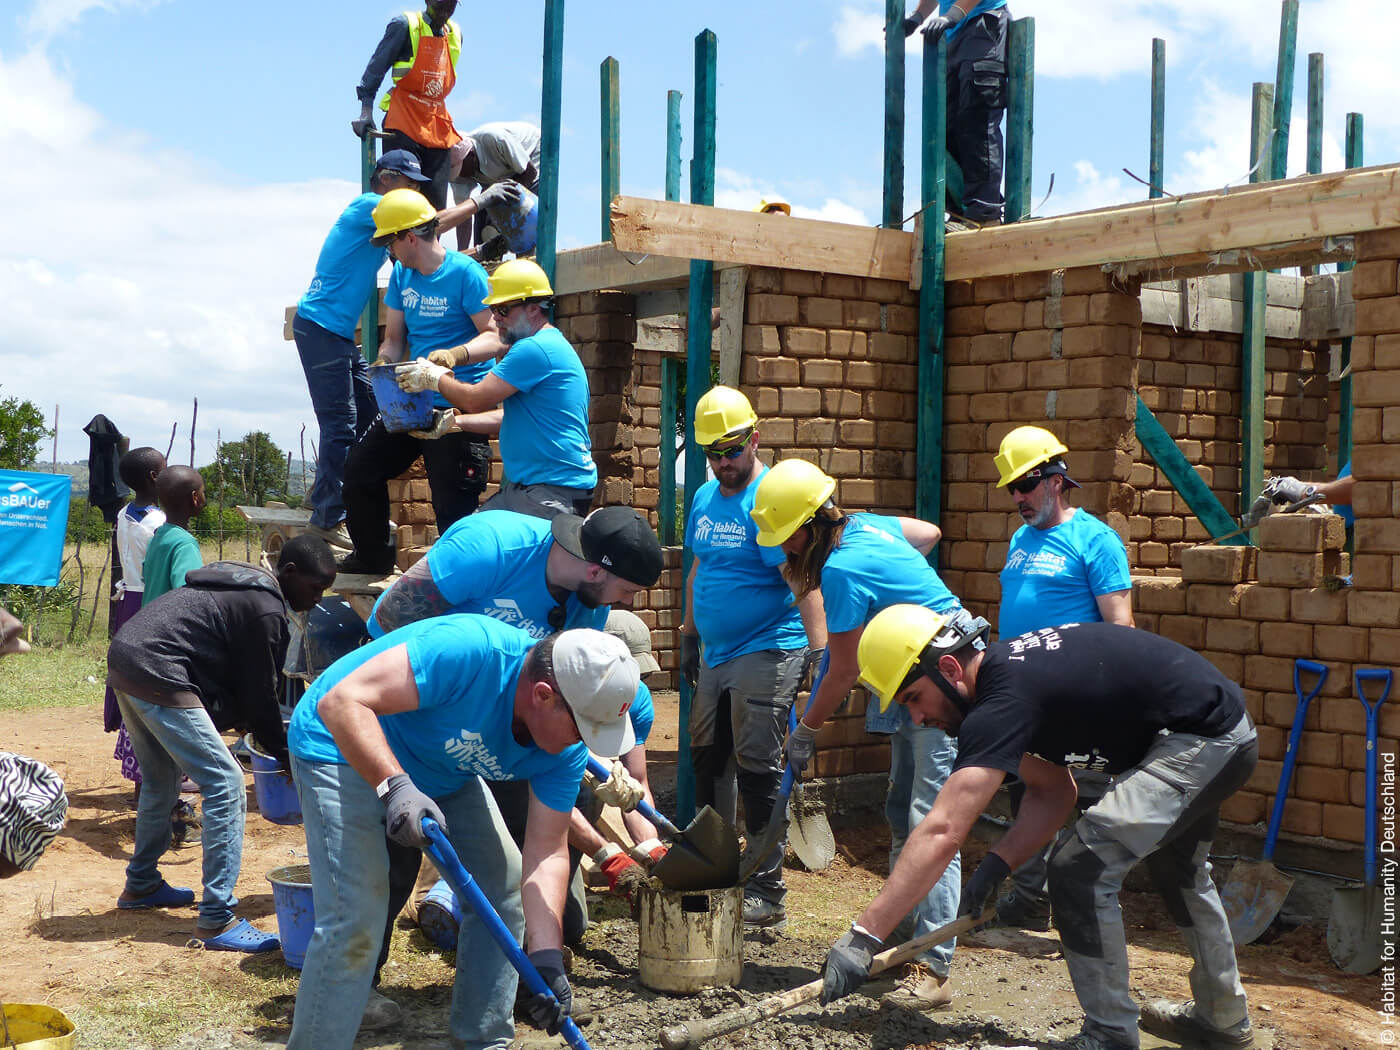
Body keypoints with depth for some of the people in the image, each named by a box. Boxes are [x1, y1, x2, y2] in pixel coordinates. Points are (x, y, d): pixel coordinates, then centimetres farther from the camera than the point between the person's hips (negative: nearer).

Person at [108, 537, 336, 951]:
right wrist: (282, 752, 8)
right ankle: (217, 920, -8)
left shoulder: (244, 587, 20)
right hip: (158, 675, -11)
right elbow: (259, 690, -5)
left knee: (161, 781, 28)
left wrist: (246, 721, 24)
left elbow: (238, 680, 25)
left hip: (124, 656, 11)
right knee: (226, 786, -8)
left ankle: (141, 885, 43)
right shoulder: (265, 609, -10)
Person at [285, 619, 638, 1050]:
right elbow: (341, 702, -38)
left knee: (505, 882, 5)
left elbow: (547, 852, -12)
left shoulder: (565, 751, -15)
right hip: (344, 747, -7)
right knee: (354, 919, -19)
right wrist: (395, 786, -51)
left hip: (442, 770, 7)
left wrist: (547, 959, -23)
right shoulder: (467, 650, -38)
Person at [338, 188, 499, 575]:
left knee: (453, 505, -6)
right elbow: (394, 339, 13)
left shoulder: (466, 274, -14)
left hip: (459, 408, -8)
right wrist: (382, 367, -8)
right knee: (359, 470, 14)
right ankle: (373, 556, 32)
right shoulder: (402, 273, 9)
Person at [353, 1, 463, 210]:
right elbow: (376, 67, -3)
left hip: (438, 128, 5)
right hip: (403, 124, -5)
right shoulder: (405, 25, -2)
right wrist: (366, 112, -12)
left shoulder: (455, 34, 15)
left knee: (436, 205, -1)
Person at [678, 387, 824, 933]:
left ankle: (767, 894, 1)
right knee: (707, 763, 15)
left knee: (758, 771, -6)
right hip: (715, 655, 8)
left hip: (766, 656, -8)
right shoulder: (704, 499, 12)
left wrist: (819, 651, -29)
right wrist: (689, 632, 23)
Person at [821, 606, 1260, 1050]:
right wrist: (996, 864, -3)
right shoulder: (1007, 666, 4)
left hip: (1203, 742, -11)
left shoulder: (1003, 702, -26)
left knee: (1079, 871, -13)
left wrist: (863, 935, -34)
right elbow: (1053, 792, 9)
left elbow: (941, 833, -33)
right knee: (1178, 868, 31)